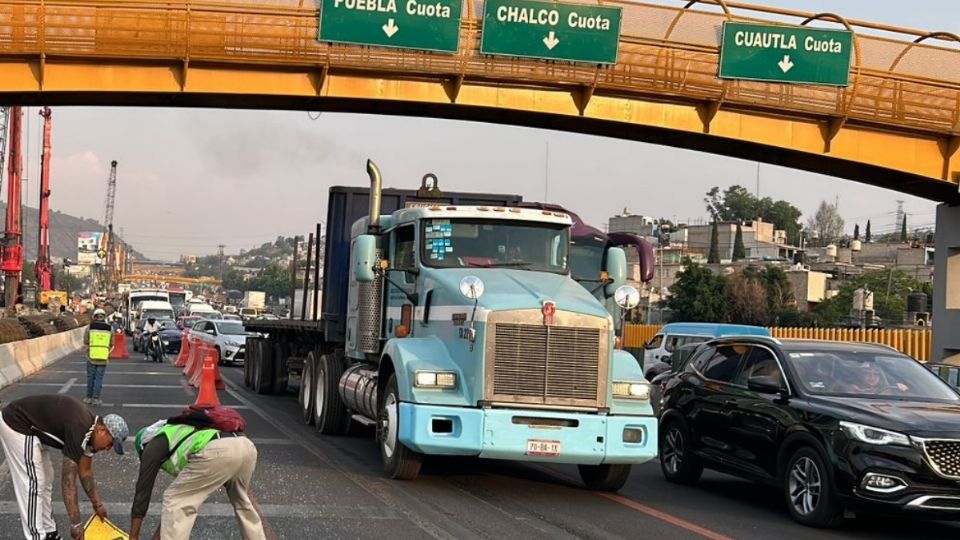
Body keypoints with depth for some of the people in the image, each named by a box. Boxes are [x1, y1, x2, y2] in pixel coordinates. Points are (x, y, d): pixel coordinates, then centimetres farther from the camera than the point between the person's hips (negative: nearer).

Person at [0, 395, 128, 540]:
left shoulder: (90, 428, 1)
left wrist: (97, 505, 23)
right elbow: (68, 481, -25)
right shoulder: (79, 430, -27)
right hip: (16, 425, -10)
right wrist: (76, 524, -21)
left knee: (46, 481, 14)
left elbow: (85, 471, 16)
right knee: (33, 484, -8)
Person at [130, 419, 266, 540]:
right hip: (247, 446, 8)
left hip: (218, 453, -8)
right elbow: (186, 493, 48)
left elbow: (142, 491, 22)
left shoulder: (152, 447, 24)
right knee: (241, 502, 34)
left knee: (175, 500, 10)